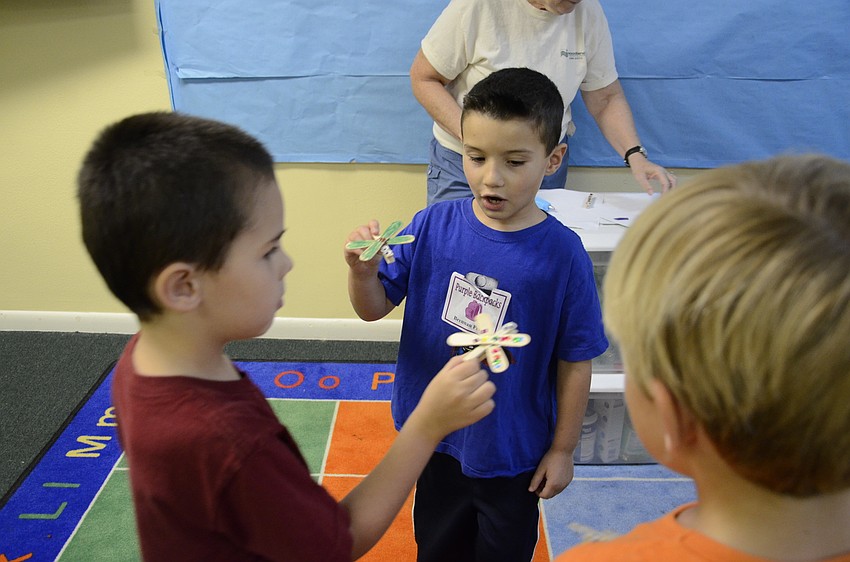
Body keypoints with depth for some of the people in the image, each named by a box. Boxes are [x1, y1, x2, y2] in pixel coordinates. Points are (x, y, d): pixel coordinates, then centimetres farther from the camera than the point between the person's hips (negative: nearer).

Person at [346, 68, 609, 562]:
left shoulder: (563, 254, -21)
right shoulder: (433, 225, -14)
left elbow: (576, 361, -12)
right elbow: (375, 309, -8)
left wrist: (563, 449, -4)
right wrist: (363, 271, -29)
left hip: (513, 448, -2)